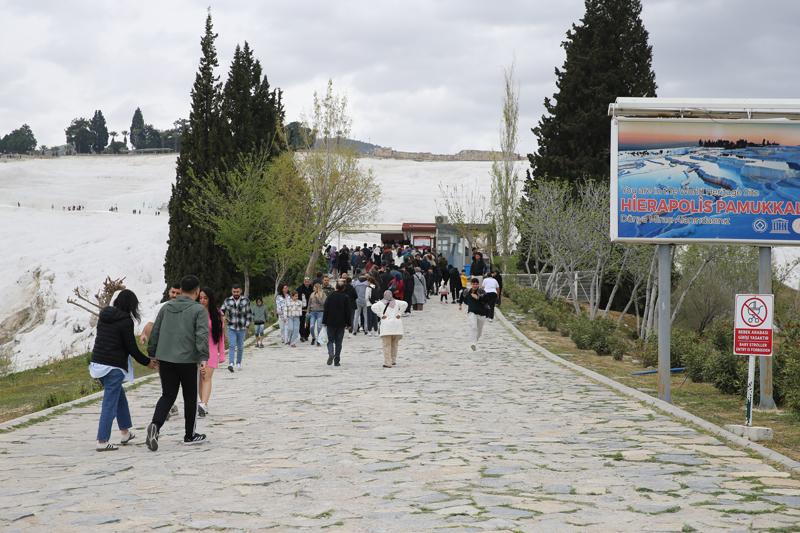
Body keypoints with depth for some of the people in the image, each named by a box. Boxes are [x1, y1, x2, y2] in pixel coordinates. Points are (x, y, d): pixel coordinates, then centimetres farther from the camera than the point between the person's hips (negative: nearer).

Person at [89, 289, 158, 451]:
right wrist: (147, 362, 4)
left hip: (97, 362, 8)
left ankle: (125, 432, 32)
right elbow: (131, 347, -11)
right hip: (114, 366, -8)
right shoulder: (125, 321, -13)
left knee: (119, 396, 23)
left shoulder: (103, 317, 10)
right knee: (110, 403, -4)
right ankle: (102, 441, -5)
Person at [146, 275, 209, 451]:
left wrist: (152, 354, 22)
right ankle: (190, 435, 19)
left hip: (165, 359, 4)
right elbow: (202, 335, -16)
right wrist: (203, 358, -21)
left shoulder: (166, 307, 11)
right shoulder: (199, 310, -5)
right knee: (190, 397, 10)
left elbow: (155, 332, 14)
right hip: (187, 360, -4)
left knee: (168, 395, 9)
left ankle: (155, 425, -16)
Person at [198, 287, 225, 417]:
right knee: (201, 377, 5)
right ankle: (204, 404, 12)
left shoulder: (217, 314, 2)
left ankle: (203, 404, -23)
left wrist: (221, 354, 3)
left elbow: (220, 334, 5)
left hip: (211, 349, -1)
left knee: (207, 377, -11)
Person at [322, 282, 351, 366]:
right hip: (341, 323, 0)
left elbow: (325, 310, 0)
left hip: (330, 322, 0)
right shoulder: (346, 298, -3)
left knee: (330, 340, 9)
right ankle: (337, 361, 4)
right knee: (338, 342, 6)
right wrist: (348, 323, 5)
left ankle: (331, 354, -18)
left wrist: (324, 321, 6)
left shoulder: (330, 297, -2)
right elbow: (348, 311, -1)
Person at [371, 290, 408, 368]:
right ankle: (393, 361, 19)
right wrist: (399, 314, -1)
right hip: (396, 324, 2)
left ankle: (387, 363, -9)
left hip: (386, 325, -2)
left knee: (387, 345, -2)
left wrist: (380, 315, -6)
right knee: (394, 344, 16)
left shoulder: (381, 303, 6)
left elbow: (373, 307, -11)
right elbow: (404, 304, -5)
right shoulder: (396, 302, 11)